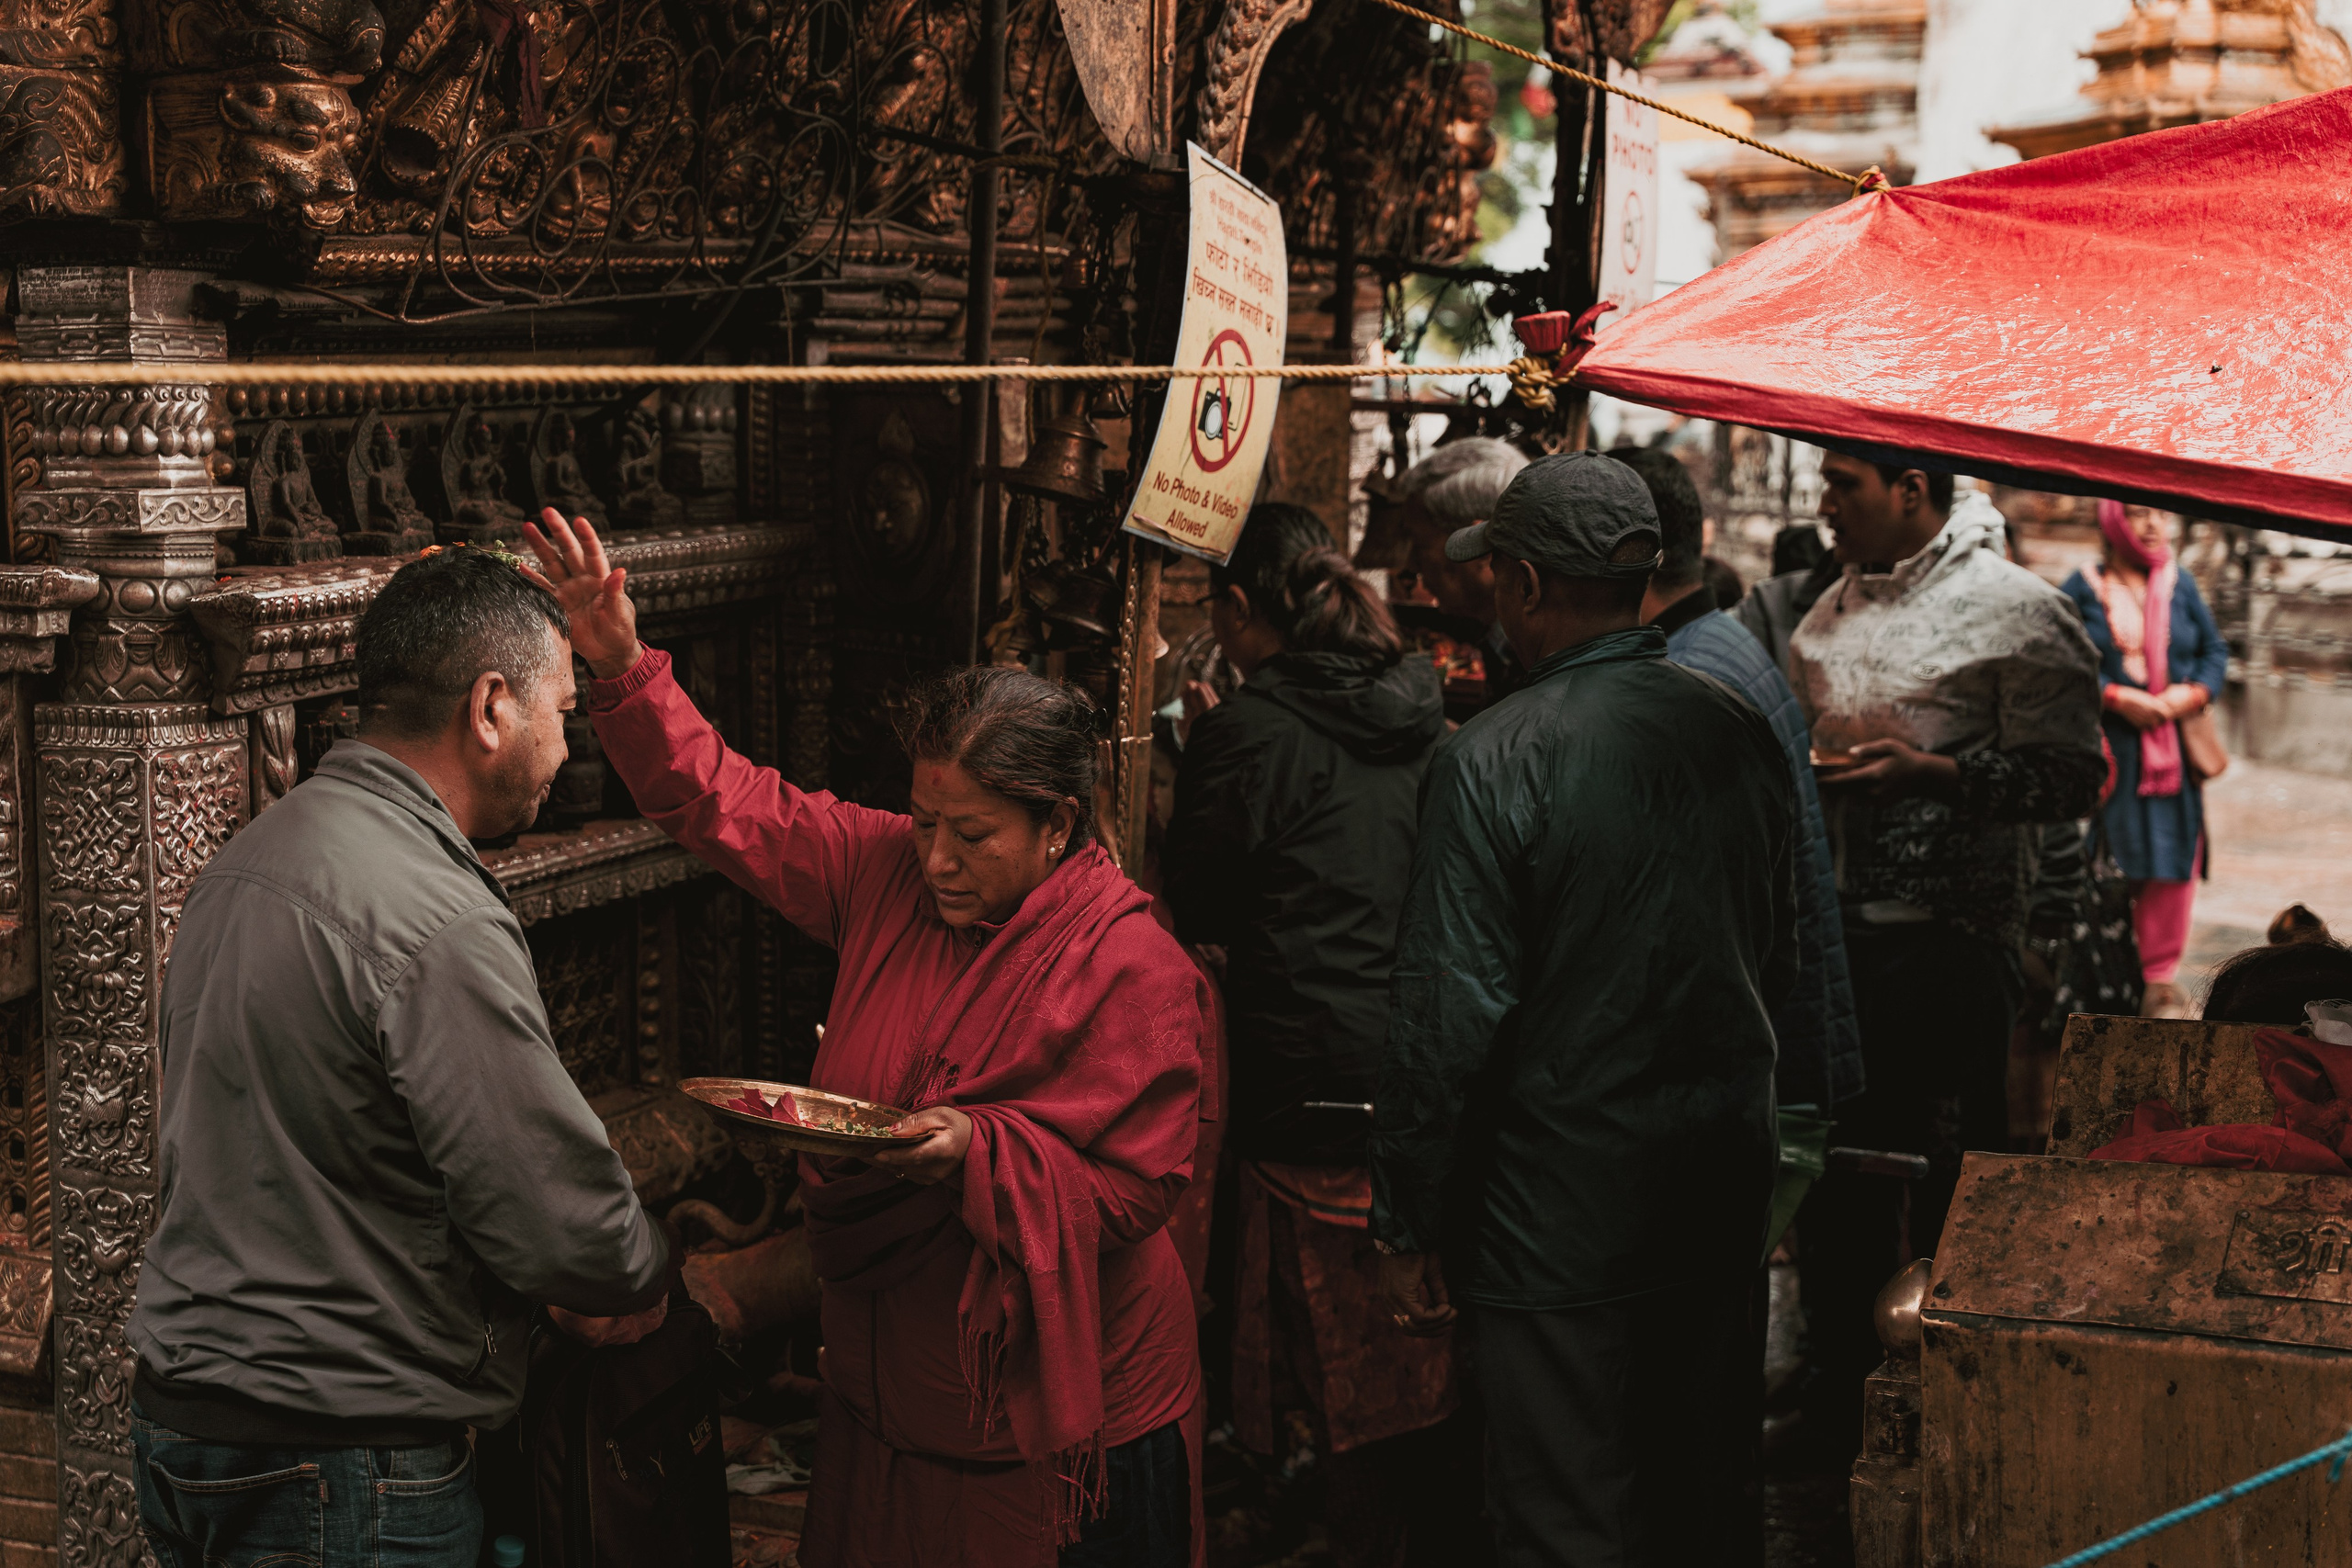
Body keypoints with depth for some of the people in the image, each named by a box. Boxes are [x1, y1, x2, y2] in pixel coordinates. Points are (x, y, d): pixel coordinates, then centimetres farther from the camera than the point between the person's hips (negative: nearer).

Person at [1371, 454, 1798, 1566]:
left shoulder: (1491, 761, -17)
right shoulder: (1738, 731, 2)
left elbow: (1451, 1013, -17)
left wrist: (1408, 1225, -8)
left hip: (1560, 1204, -6)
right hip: (1725, 1182, 6)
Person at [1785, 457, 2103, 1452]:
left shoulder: (2015, 611, -8)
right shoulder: (1832, 611, 15)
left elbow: (2071, 775, -13)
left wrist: (1930, 772, -21)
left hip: (1947, 943, -7)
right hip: (1834, 928, 7)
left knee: (1949, 1187, -2)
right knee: (1834, 1174, 13)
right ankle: (1844, 1399, 26)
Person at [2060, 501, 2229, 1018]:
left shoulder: (2180, 585, 9)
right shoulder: (2083, 589, 0)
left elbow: (2215, 650, 12)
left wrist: (2194, 693, -7)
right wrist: (2114, 696, -15)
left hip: (2174, 751, 3)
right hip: (2108, 749, -3)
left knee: (2171, 860, 0)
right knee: (2107, 861, -4)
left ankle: (2160, 979, 8)